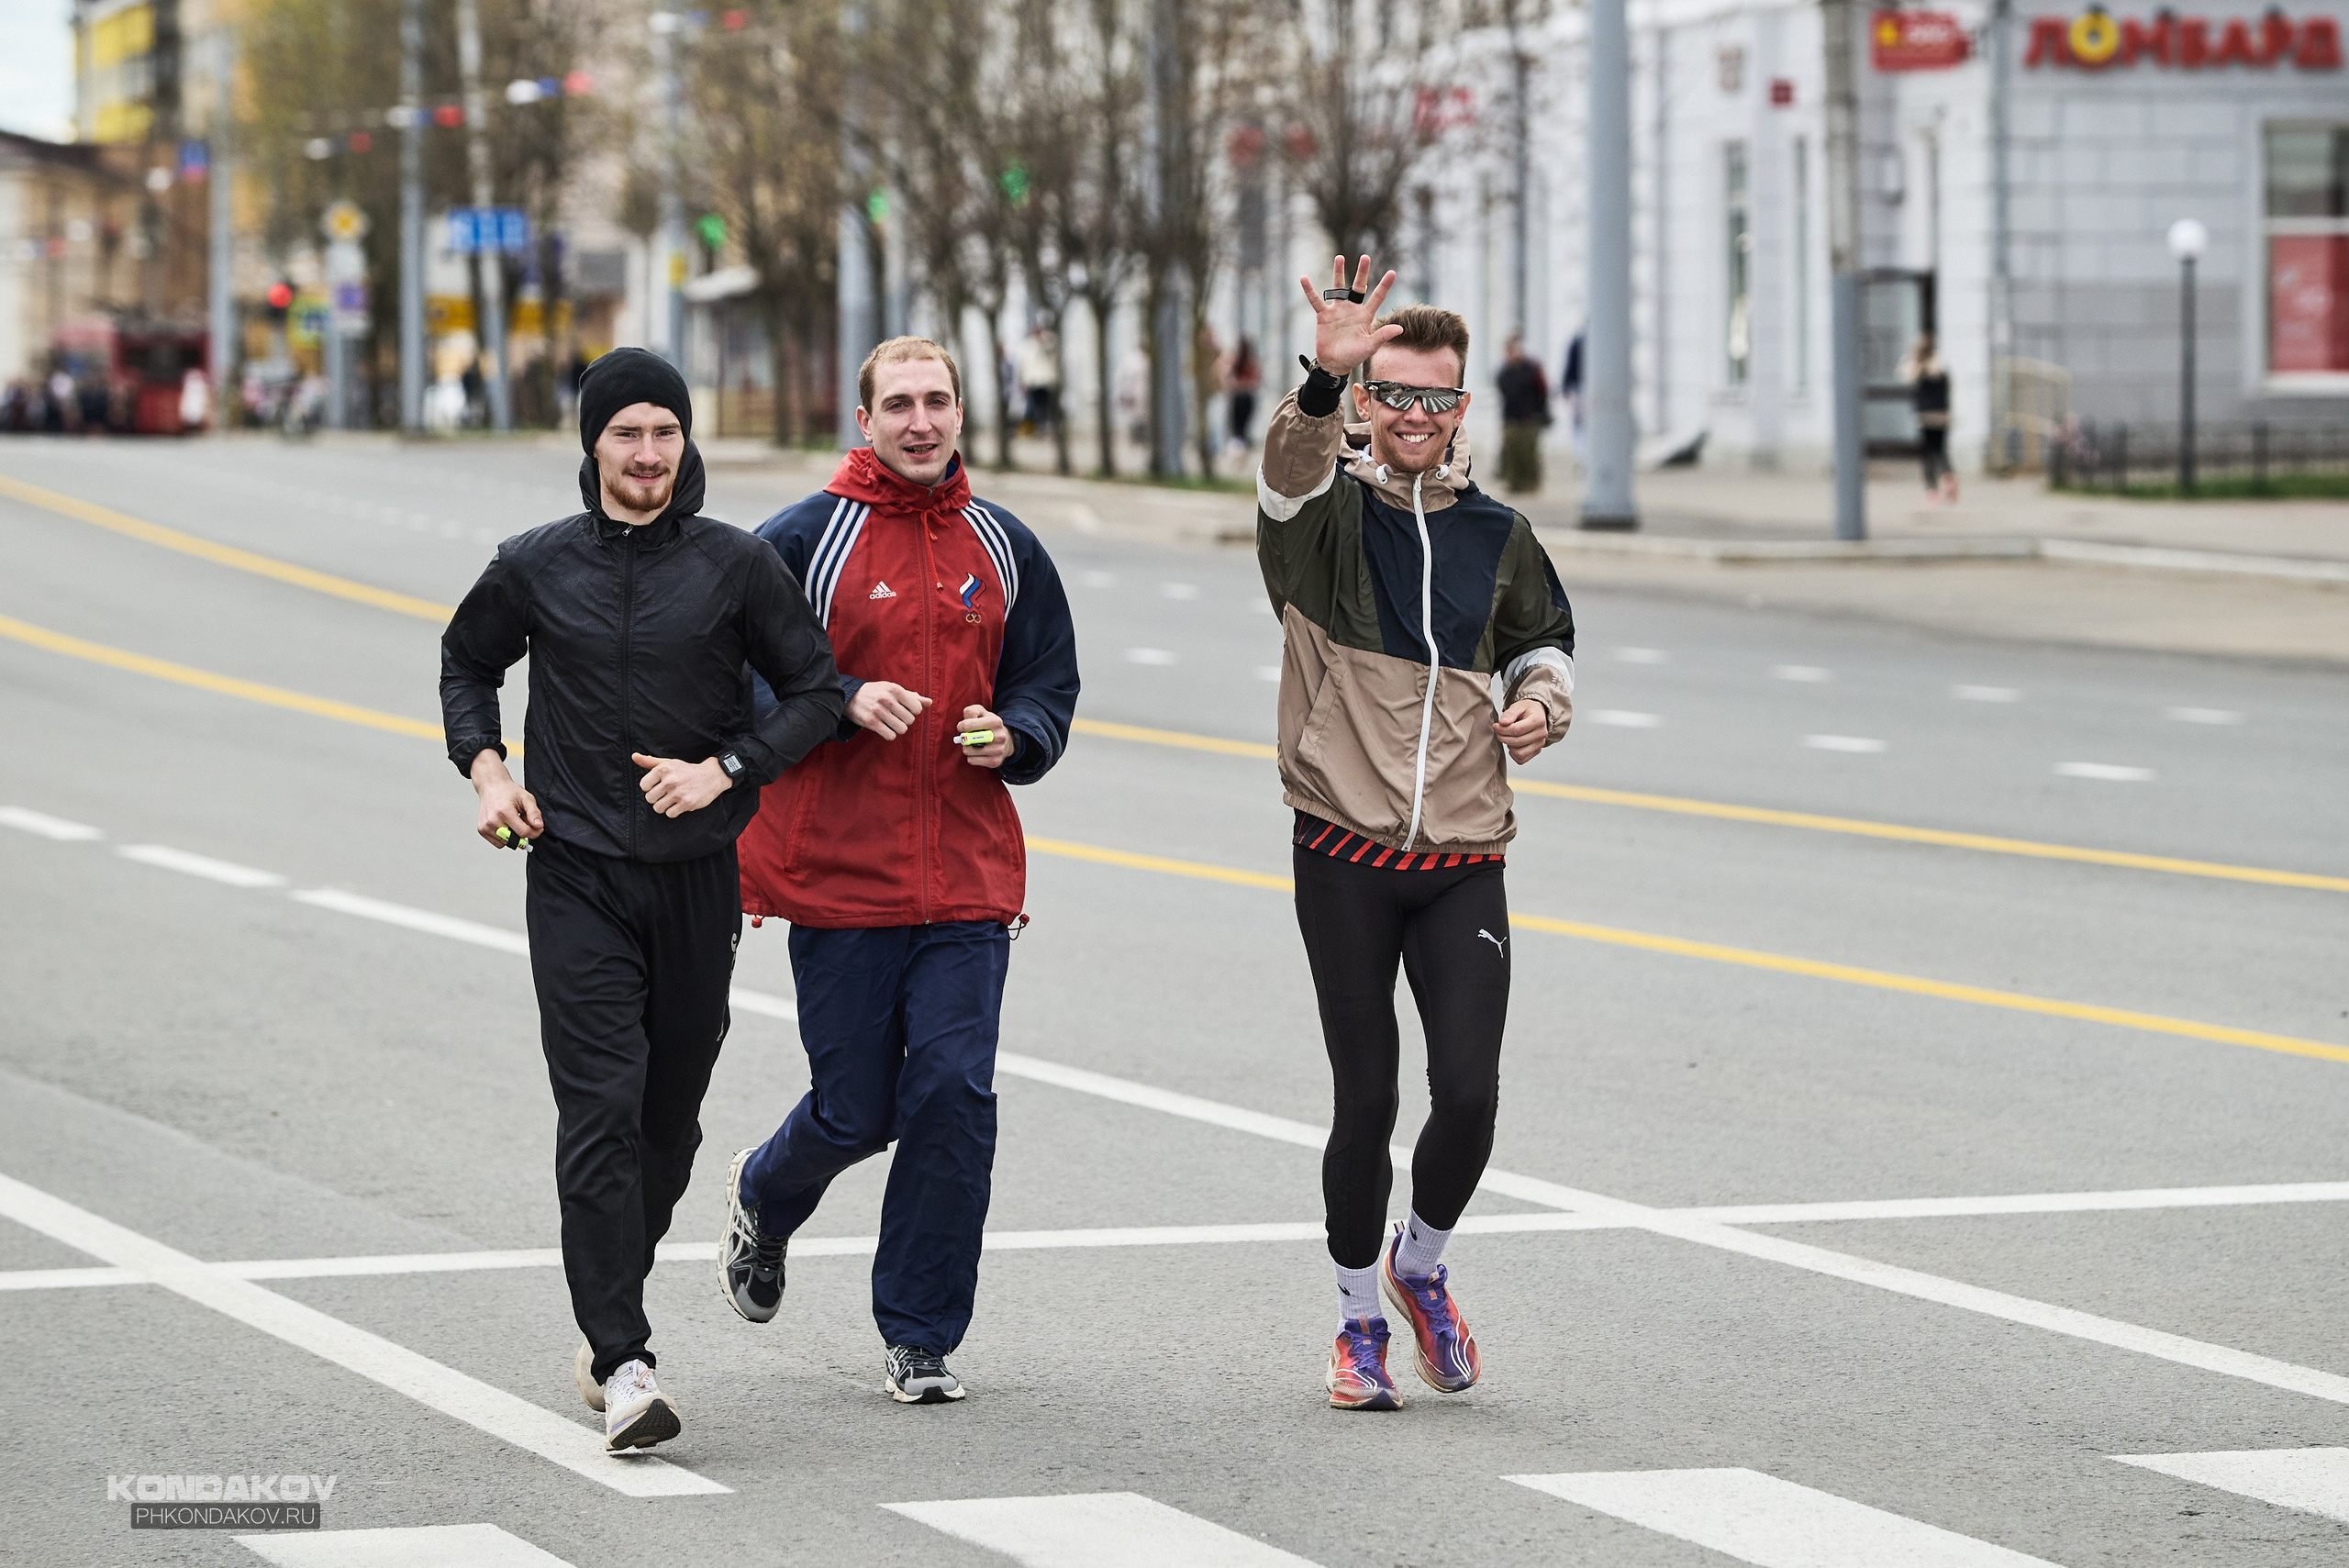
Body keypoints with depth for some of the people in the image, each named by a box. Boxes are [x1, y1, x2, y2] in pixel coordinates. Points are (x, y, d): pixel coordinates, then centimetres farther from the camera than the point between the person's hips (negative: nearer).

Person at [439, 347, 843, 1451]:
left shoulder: (736, 566, -1)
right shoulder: (536, 568, 1)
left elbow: (815, 690, 4)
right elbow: (467, 662, 19)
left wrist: (725, 770, -10)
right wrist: (485, 768, 3)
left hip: (698, 874, 1)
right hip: (576, 874, -1)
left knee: (669, 1120, 10)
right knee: (601, 1111, -13)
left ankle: (608, 1319, 31)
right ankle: (621, 1363, -16)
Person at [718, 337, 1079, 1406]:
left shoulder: (1005, 550, 10)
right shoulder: (803, 539, -3)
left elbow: (1050, 681, 16)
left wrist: (1014, 737, -5)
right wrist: (845, 703, -17)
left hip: (970, 877, 3)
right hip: (835, 872, -3)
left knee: (954, 1094, -7)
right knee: (855, 1109, 3)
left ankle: (920, 1337, 4)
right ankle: (766, 1198, 40)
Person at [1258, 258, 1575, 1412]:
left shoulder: (1496, 536, 9)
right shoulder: (1323, 515, -2)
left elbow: (1544, 640, 26)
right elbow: (1289, 468, -27)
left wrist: (1541, 703, 3)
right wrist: (1325, 379, -46)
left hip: (1464, 862, 2)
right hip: (1345, 858, -2)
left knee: (1469, 1093, -9)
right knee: (1367, 1102, 2)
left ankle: (1421, 1264, 20)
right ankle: (1360, 1321, 22)